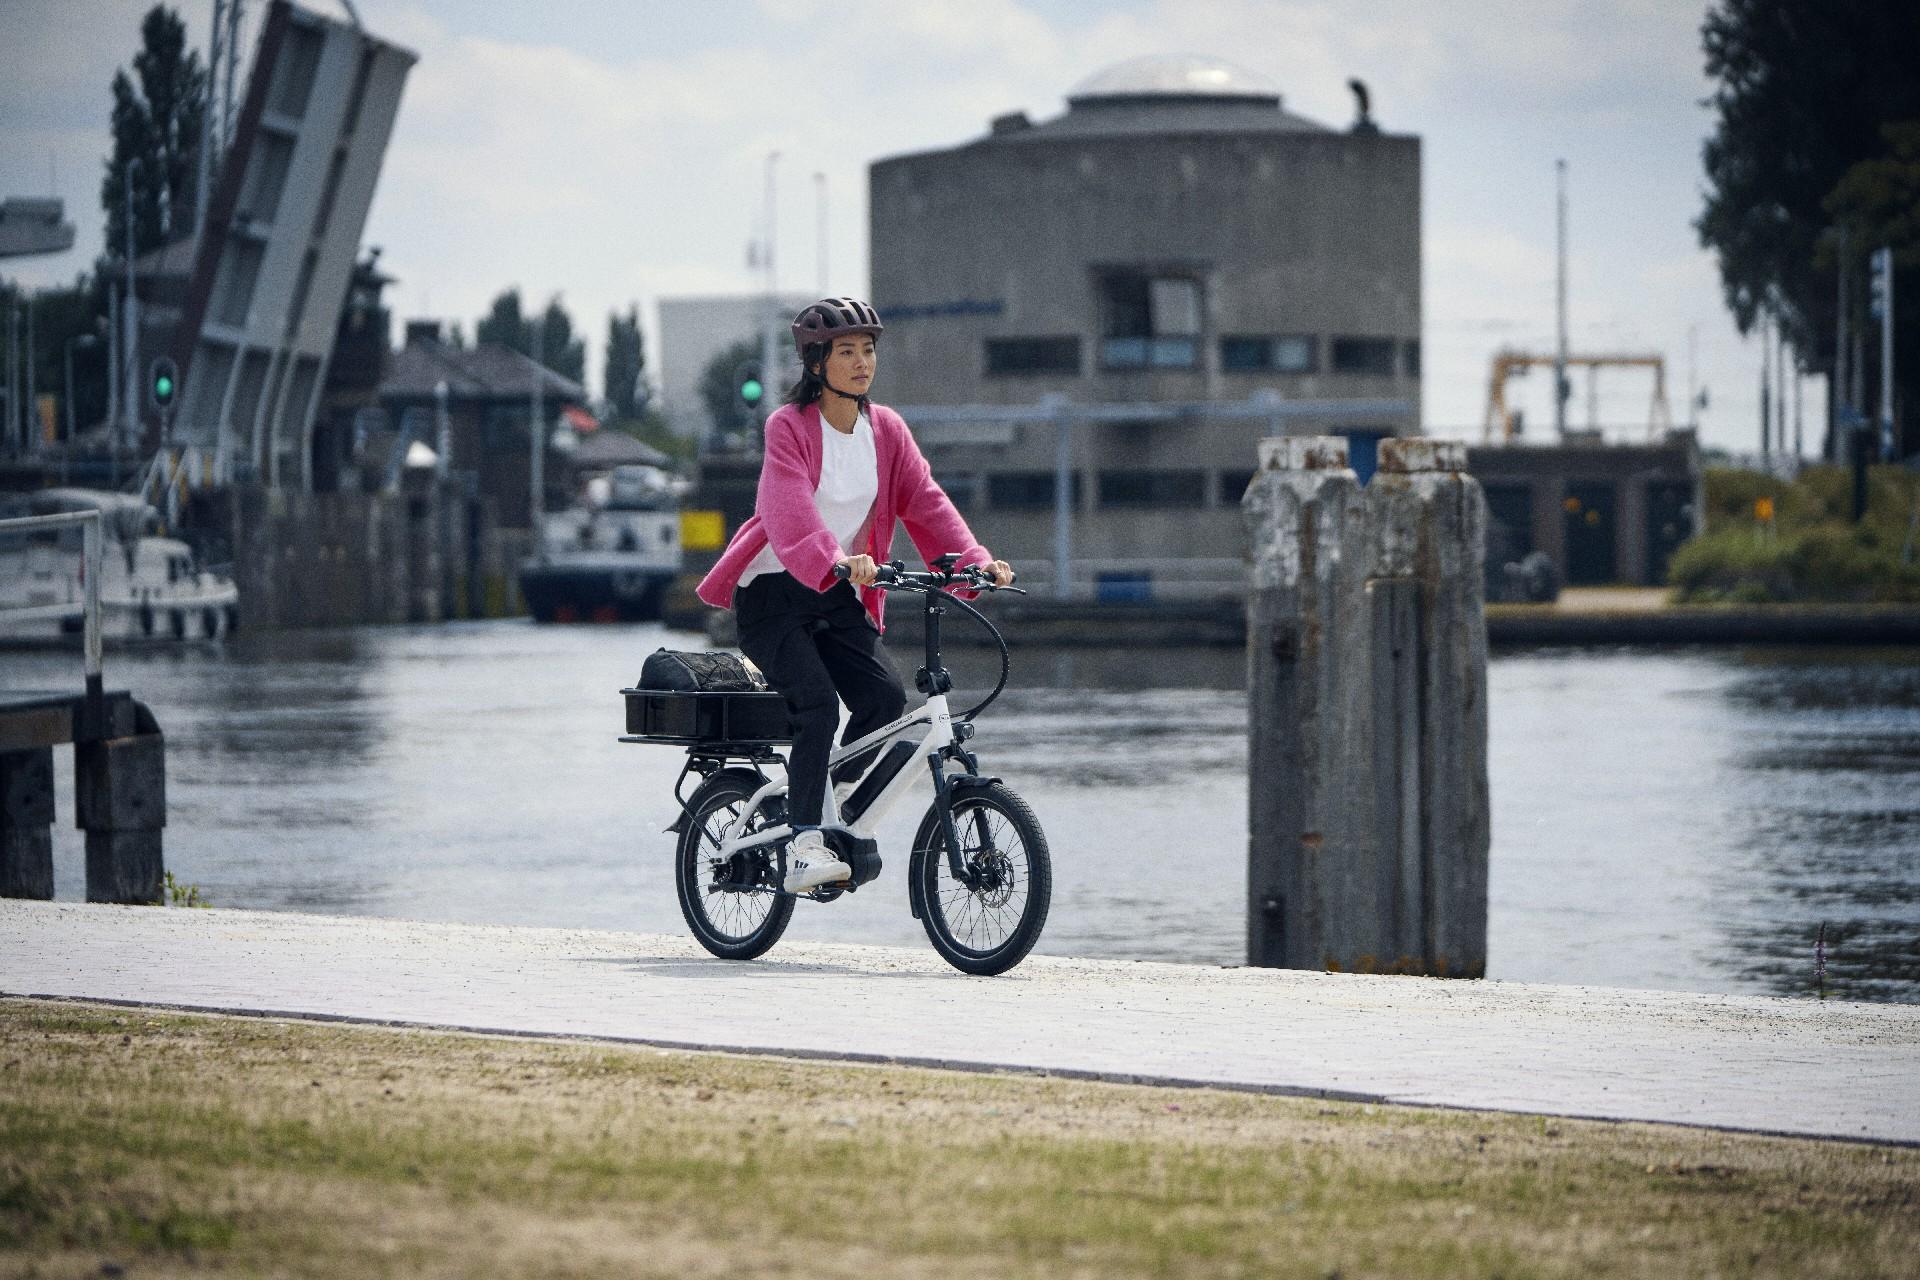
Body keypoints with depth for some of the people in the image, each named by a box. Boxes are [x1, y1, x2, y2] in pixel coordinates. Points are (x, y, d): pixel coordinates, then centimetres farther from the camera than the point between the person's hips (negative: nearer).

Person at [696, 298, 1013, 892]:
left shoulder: (886, 429, 3)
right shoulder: (789, 427, -14)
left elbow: (926, 502, -5)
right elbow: (790, 510, -29)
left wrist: (974, 559, -21)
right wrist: (835, 560, -47)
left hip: (837, 597, 5)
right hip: (773, 592, -5)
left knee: (885, 696, -15)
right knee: (817, 704, -23)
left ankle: (837, 793, 10)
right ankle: (803, 844, -19)